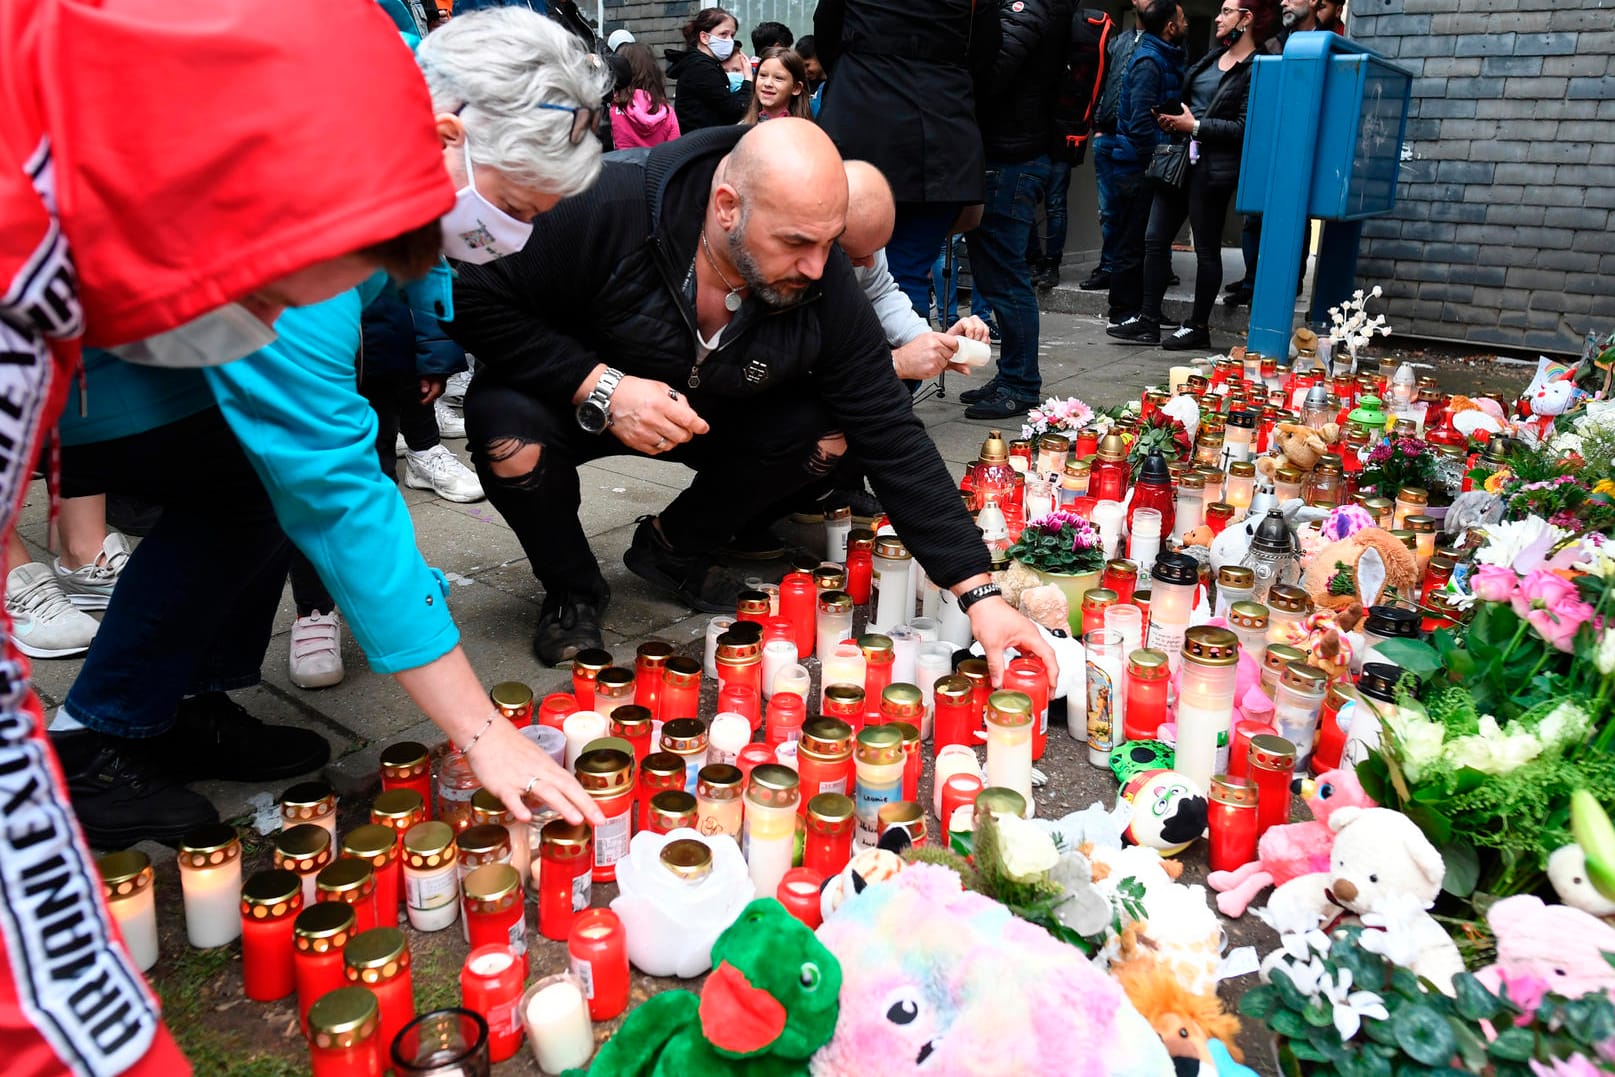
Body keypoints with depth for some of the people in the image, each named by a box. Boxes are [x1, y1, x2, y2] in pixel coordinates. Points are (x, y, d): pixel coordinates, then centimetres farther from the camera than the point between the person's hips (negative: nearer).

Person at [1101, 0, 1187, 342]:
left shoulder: (1164, 58, 17)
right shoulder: (1149, 61, -13)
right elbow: (1142, 122, -19)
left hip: (1144, 164, 9)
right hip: (1138, 164, -9)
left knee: (1143, 240, 12)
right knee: (1134, 241, -5)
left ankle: (1137, 312, 19)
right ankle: (1123, 317, -1)